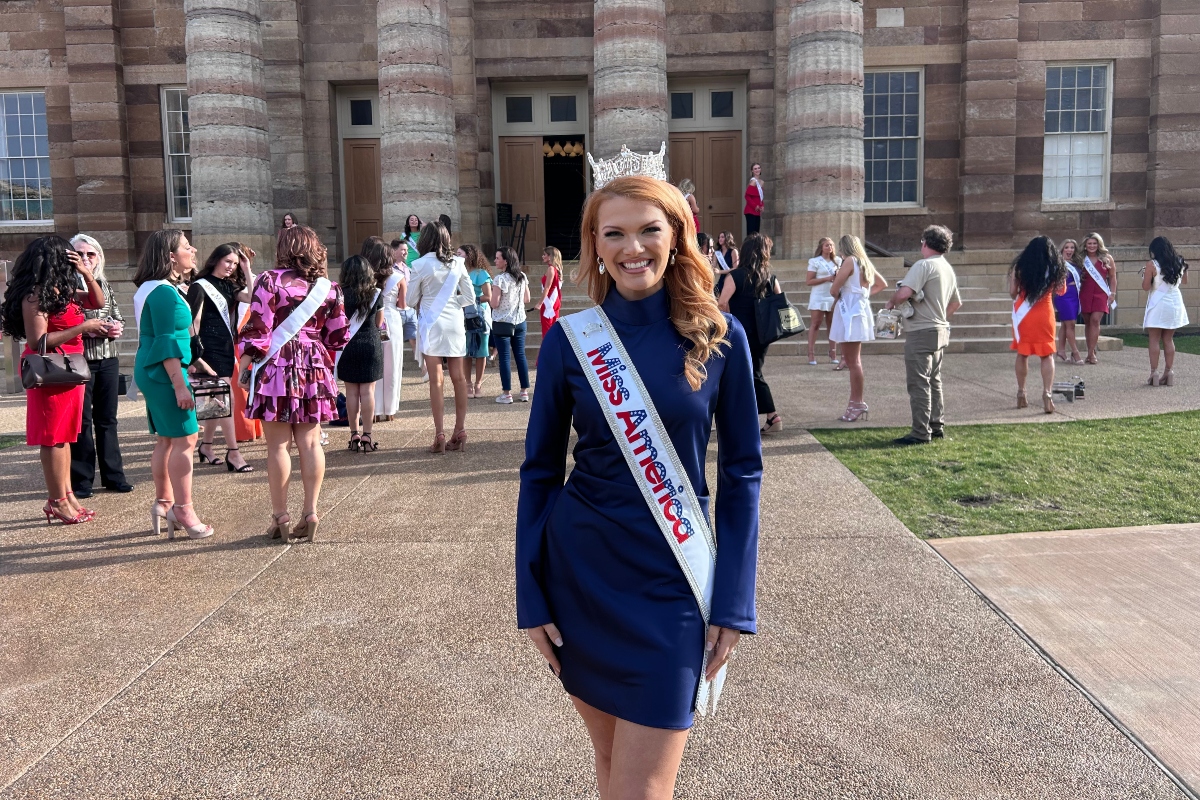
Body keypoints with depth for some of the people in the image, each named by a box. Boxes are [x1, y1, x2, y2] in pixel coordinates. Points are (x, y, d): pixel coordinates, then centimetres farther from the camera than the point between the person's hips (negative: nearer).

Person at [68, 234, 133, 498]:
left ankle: (113, 475, 20)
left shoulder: (105, 285, 11)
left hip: (108, 360, 5)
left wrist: (117, 327, -6)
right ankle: (81, 479, 11)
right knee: (82, 421, 2)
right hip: (79, 361, -5)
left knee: (107, 419, 12)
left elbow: (119, 319, 15)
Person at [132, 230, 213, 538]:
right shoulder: (164, 293, -16)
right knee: (185, 439, -9)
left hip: (152, 372, 10)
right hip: (164, 373, -10)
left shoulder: (151, 289, 15)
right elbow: (166, 343, -20)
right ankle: (183, 510, -7)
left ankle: (163, 503, 22)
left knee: (167, 440, 14)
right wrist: (180, 385, -21)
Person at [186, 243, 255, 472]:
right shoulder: (201, 286, -6)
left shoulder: (229, 286, 15)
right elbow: (194, 321, -10)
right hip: (210, 348, -8)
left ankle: (205, 447, 24)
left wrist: (247, 270, -2)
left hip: (227, 347, 8)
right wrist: (196, 355, -14)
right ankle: (233, 453, -9)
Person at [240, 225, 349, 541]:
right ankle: (311, 513, 10)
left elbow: (257, 329, -10)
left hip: (276, 366, -3)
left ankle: (280, 516, 7)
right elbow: (337, 337, 8)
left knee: (278, 445, 2)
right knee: (310, 442, 8)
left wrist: (245, 365, 0)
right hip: (314, 369, 4)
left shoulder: (270, 281, -6)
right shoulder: (328, 287, 5)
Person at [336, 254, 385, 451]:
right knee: (368, 391, 2)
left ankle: (354, 435, 10)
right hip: (371, 344, 0)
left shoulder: (341, 294, -6)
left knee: (352, 392, 6)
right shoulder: (376, 294, -2)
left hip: (348, 345, 0)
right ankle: (367, 436, 2)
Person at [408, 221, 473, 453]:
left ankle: (440, 436, -3)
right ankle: (460, 432, 14)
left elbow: (411, 300, 1)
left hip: (432, 324, -3)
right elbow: (470, 297, 7)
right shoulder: (457, 263, 3)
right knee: (459, 378, 8)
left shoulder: (421, 265, -7)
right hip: (455, 323, 4)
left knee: (436, 381, -2)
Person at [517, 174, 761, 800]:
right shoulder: (569, 339, -4)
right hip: (578, 571, 2)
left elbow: (741, 472, -1)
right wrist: (531, 596, 0)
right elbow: (540, 471, 2)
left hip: (670, 582, -1)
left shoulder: (720, 337, -6)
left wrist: (734, 601, -4)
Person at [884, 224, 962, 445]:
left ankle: (921, 432, -4)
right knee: (933, 381, 18)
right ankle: (937, 427, 24)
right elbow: (956, 302, 24)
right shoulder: (949, 269, 15)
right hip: (940, 331, 10)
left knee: (918, 383, -6)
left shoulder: (924, 265, -15)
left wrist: (891, 303, -10)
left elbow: (904, 293, -28)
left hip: (922, 332, -9)